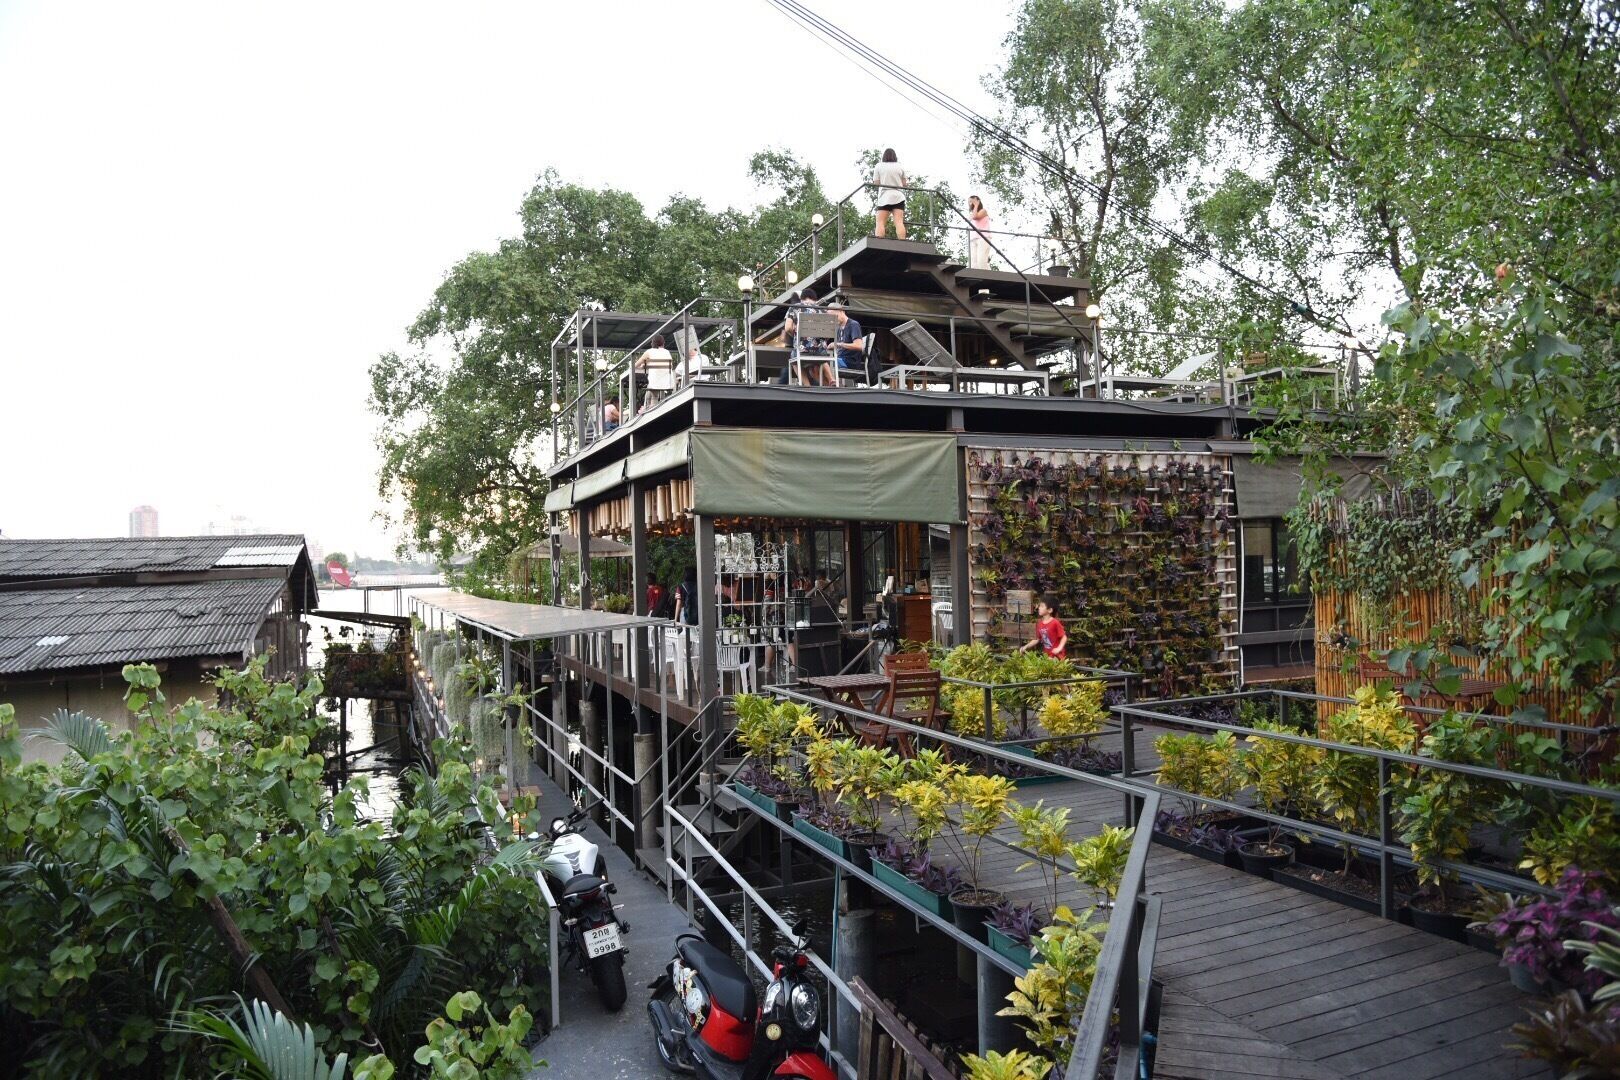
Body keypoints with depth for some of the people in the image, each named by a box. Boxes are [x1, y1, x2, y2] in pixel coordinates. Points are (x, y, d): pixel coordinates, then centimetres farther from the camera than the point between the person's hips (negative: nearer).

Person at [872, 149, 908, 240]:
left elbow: (876, 183, 5)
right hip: (898, 196, 2)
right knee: (899, 222, -8)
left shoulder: (879, 166, 8)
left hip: (884, 197, -2)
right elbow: (904, 184, 14)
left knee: (880, 222, -7)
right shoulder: (900, 167, 13)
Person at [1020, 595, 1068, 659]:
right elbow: (1037, 639, 13)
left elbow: (1064, 637, -11)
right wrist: (1026, 647, 5)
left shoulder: (1055, 623, -13)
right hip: (1046, 655, 6)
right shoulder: (1040, 624, 4)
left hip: (1057, 655, -6)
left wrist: (1059, 648, -24)